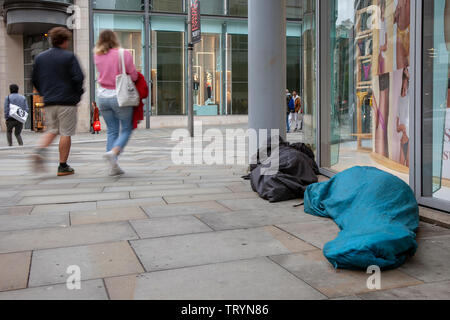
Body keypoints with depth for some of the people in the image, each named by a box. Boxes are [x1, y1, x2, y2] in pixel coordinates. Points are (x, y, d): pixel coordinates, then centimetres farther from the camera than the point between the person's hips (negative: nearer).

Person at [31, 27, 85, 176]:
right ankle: (63, 166, 5)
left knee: (52, 131, 17)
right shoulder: (69, 57, -6)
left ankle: (39, 151, -10)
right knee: (66, 133, 2)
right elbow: (78, 77, -13)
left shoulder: (40, 57, 11)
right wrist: (78, 94, 3)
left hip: (48, 102, 5)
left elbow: (35, 80, 13)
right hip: (67, 101, -5)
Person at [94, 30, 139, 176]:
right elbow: (133, 76, -7)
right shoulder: (124, 54, -8)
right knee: (126, 129, 7)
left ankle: (113, 167, 9)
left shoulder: (97, 56, 5)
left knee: (112, 131, 11)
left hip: (103, 96, 5)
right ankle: (113, 152, -17)